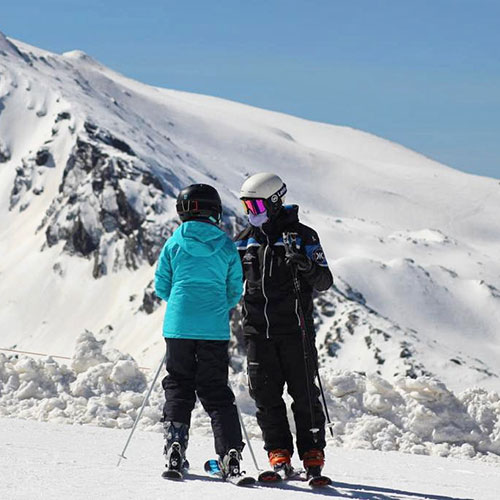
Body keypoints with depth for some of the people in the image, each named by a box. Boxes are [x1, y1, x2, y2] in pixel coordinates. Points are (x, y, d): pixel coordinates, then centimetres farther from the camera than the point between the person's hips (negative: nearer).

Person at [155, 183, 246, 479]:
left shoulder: (175, 243, 1)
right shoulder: (227, 246, 3)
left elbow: (161, 287, 5)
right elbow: (235, 292, 6)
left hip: (179, 325, -1)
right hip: (215, 329, 1)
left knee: (178, 387, 9)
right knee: (216, 391, 7)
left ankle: (175, 448, -3)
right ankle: (231, 452, -5)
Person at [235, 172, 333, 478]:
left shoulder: (302, 236, -3)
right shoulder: (246, 240, 11)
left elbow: (325, 281, -7)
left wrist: (306, 266, -26)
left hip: (294, 329, -4)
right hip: (257, 330, 4)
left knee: (304, 393, -1)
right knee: (266, 395, 1)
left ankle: (313, 456, 5)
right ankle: (280, 455, 6)